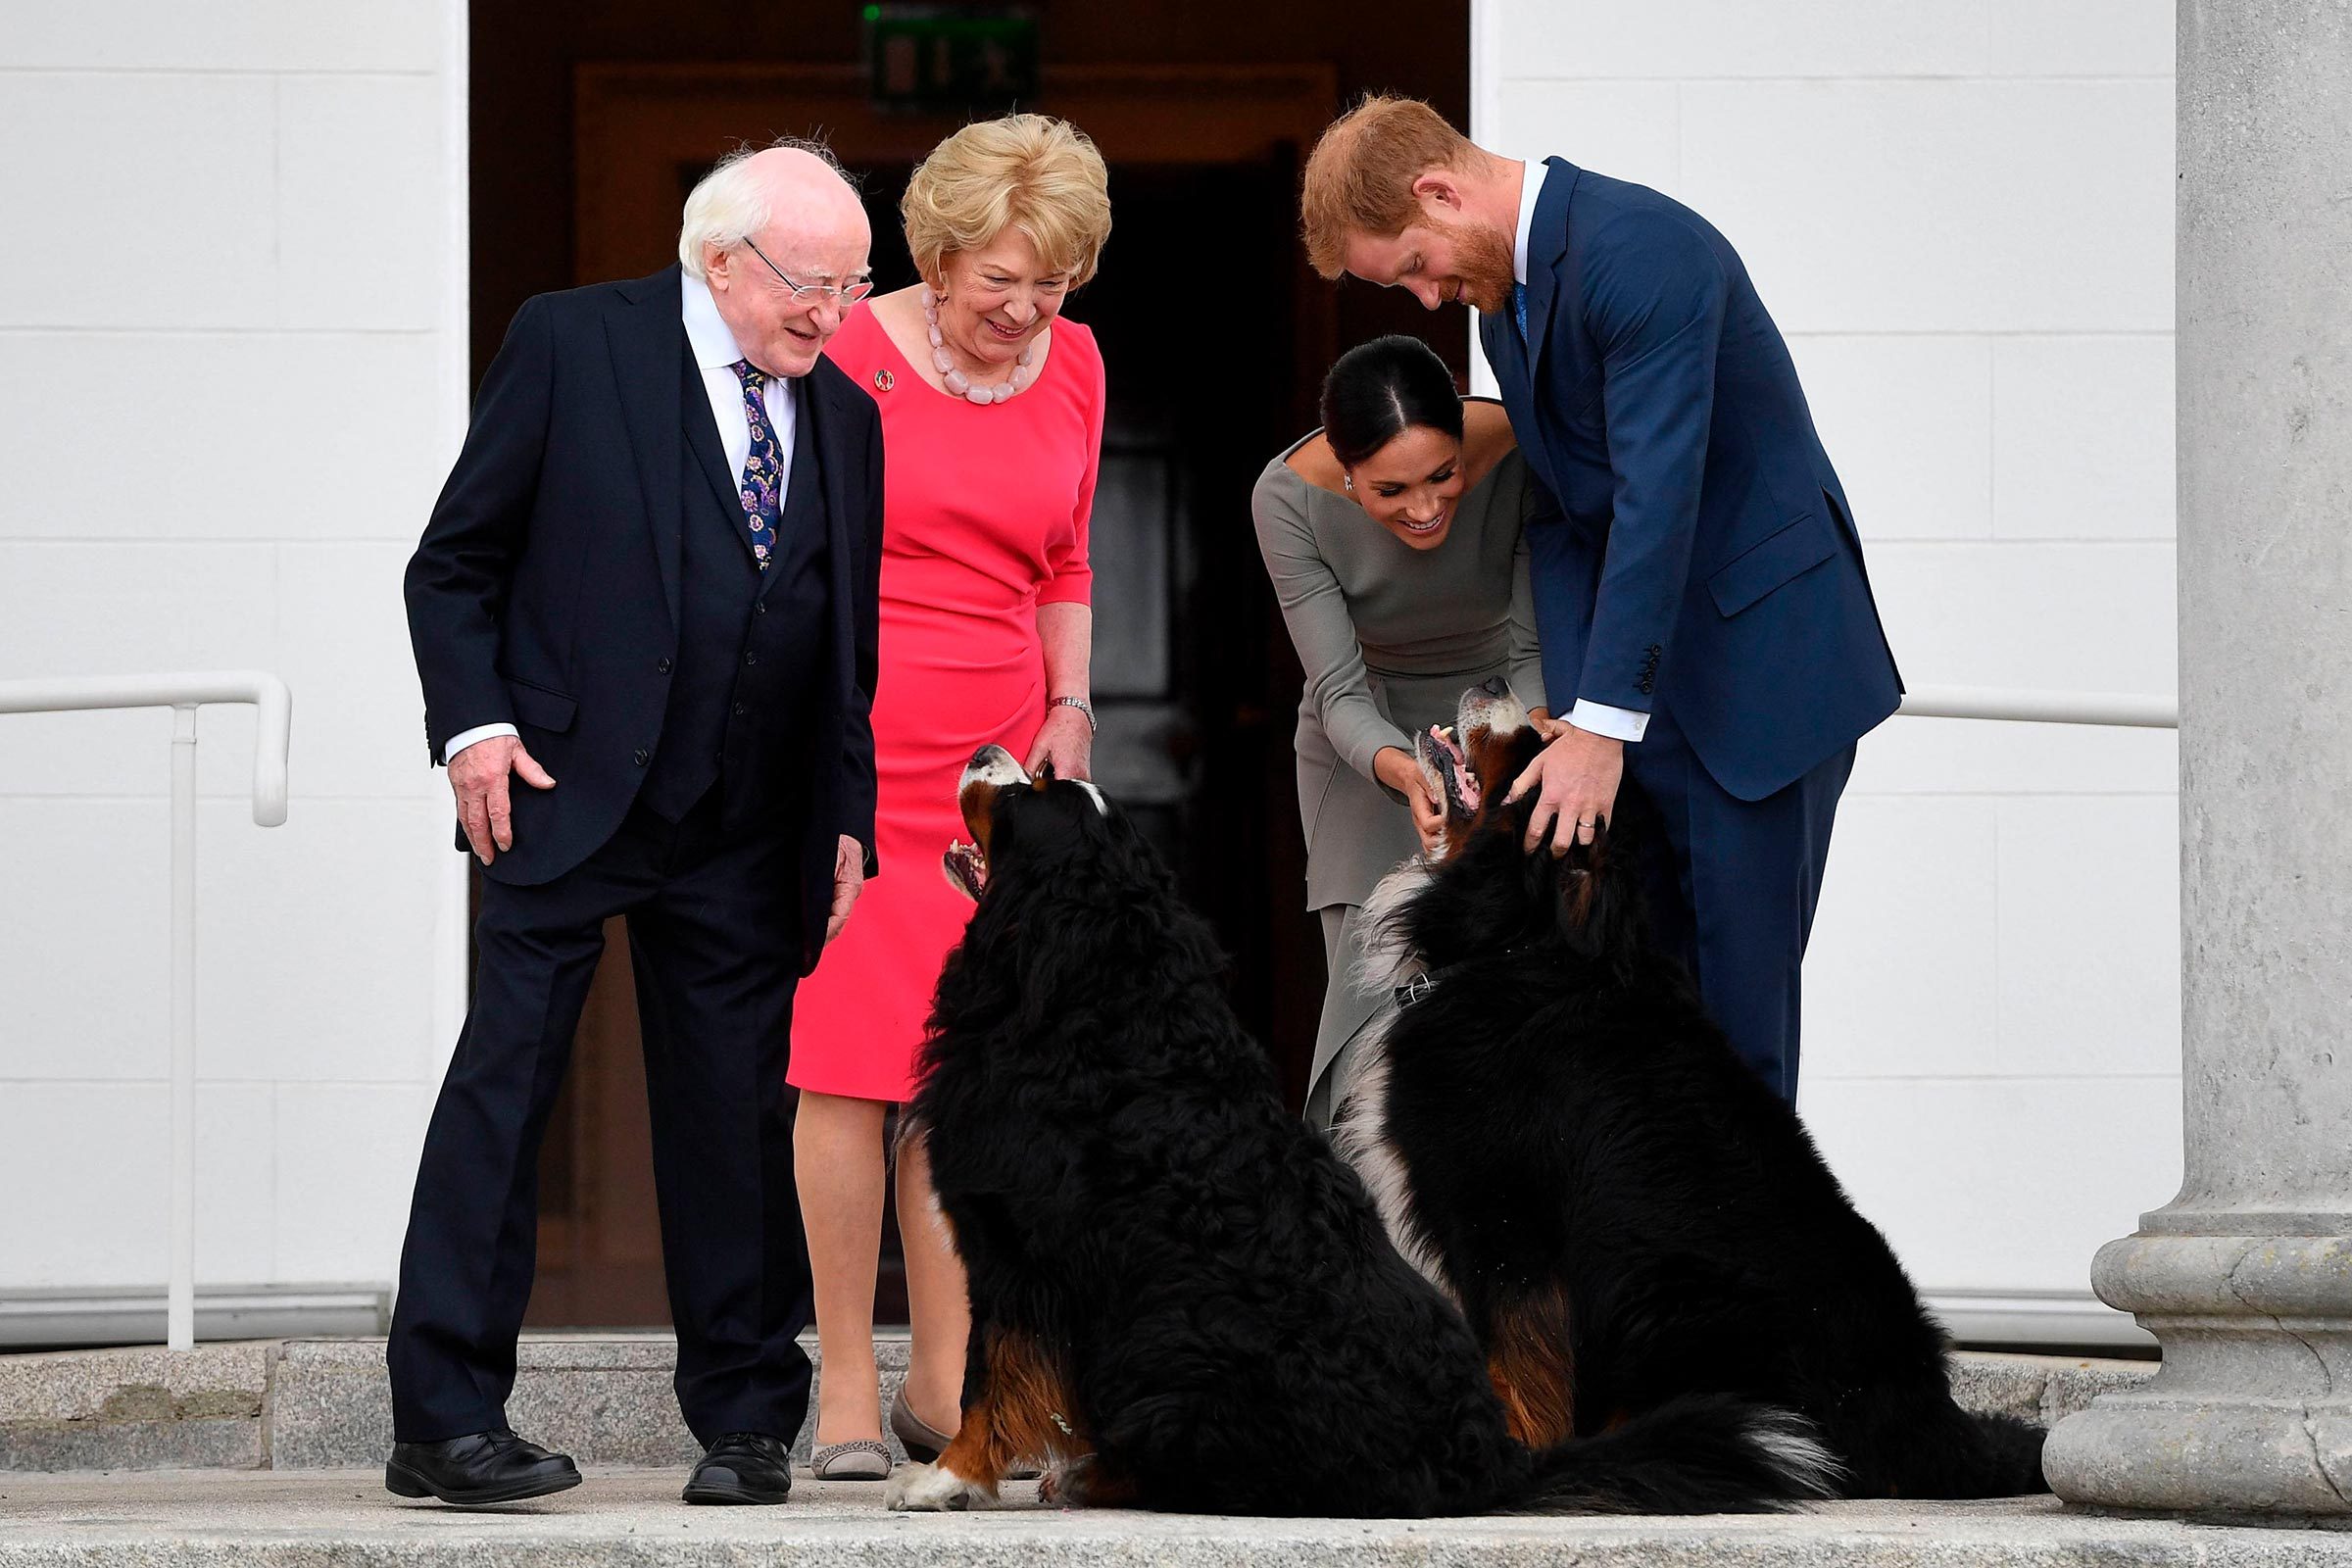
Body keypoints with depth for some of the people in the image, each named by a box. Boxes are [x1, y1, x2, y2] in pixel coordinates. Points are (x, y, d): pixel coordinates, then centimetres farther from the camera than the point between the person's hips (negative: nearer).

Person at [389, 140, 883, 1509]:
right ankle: (446, 1421, -4)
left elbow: (850, 647, 15)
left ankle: (746, 1421, 16)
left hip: (746, 834, 4)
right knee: (505, 1086, -6)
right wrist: (474, 725, -11)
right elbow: (455, 563, 0)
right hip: (567, 801, -4)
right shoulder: (576, 344, -2)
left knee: (737, 1116, 6)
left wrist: (849, 821, 7)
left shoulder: (845, 420, 12)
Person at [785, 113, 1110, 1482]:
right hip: (853, 752, -4)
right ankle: (847, 1394, -3)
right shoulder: (851, 356, -5)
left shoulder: (1073, 369, 10)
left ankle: (944, 1383, 7)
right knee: (851, 1067, -7)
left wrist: (1071, 711, 12)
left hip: (1000, 763, 4)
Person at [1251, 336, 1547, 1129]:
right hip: (1368, 732, 0)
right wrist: (1401, 771, -43)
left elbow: (1535, 649, -20)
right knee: (1374, 968, -15)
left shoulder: (1519, 458, -27)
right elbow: (1339, 692, -23)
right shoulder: (1291, 497, -26)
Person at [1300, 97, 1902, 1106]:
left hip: (1762, 657, -8)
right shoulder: (1502, 296, 9)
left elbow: (1656, 496, -25)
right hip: (1647, 666, 8)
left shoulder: (1641, 249, -20)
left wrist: (1600, 727, -26)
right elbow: (1567, 512, 10)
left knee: (1737, 974, -7)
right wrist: (1569, 712, -3)